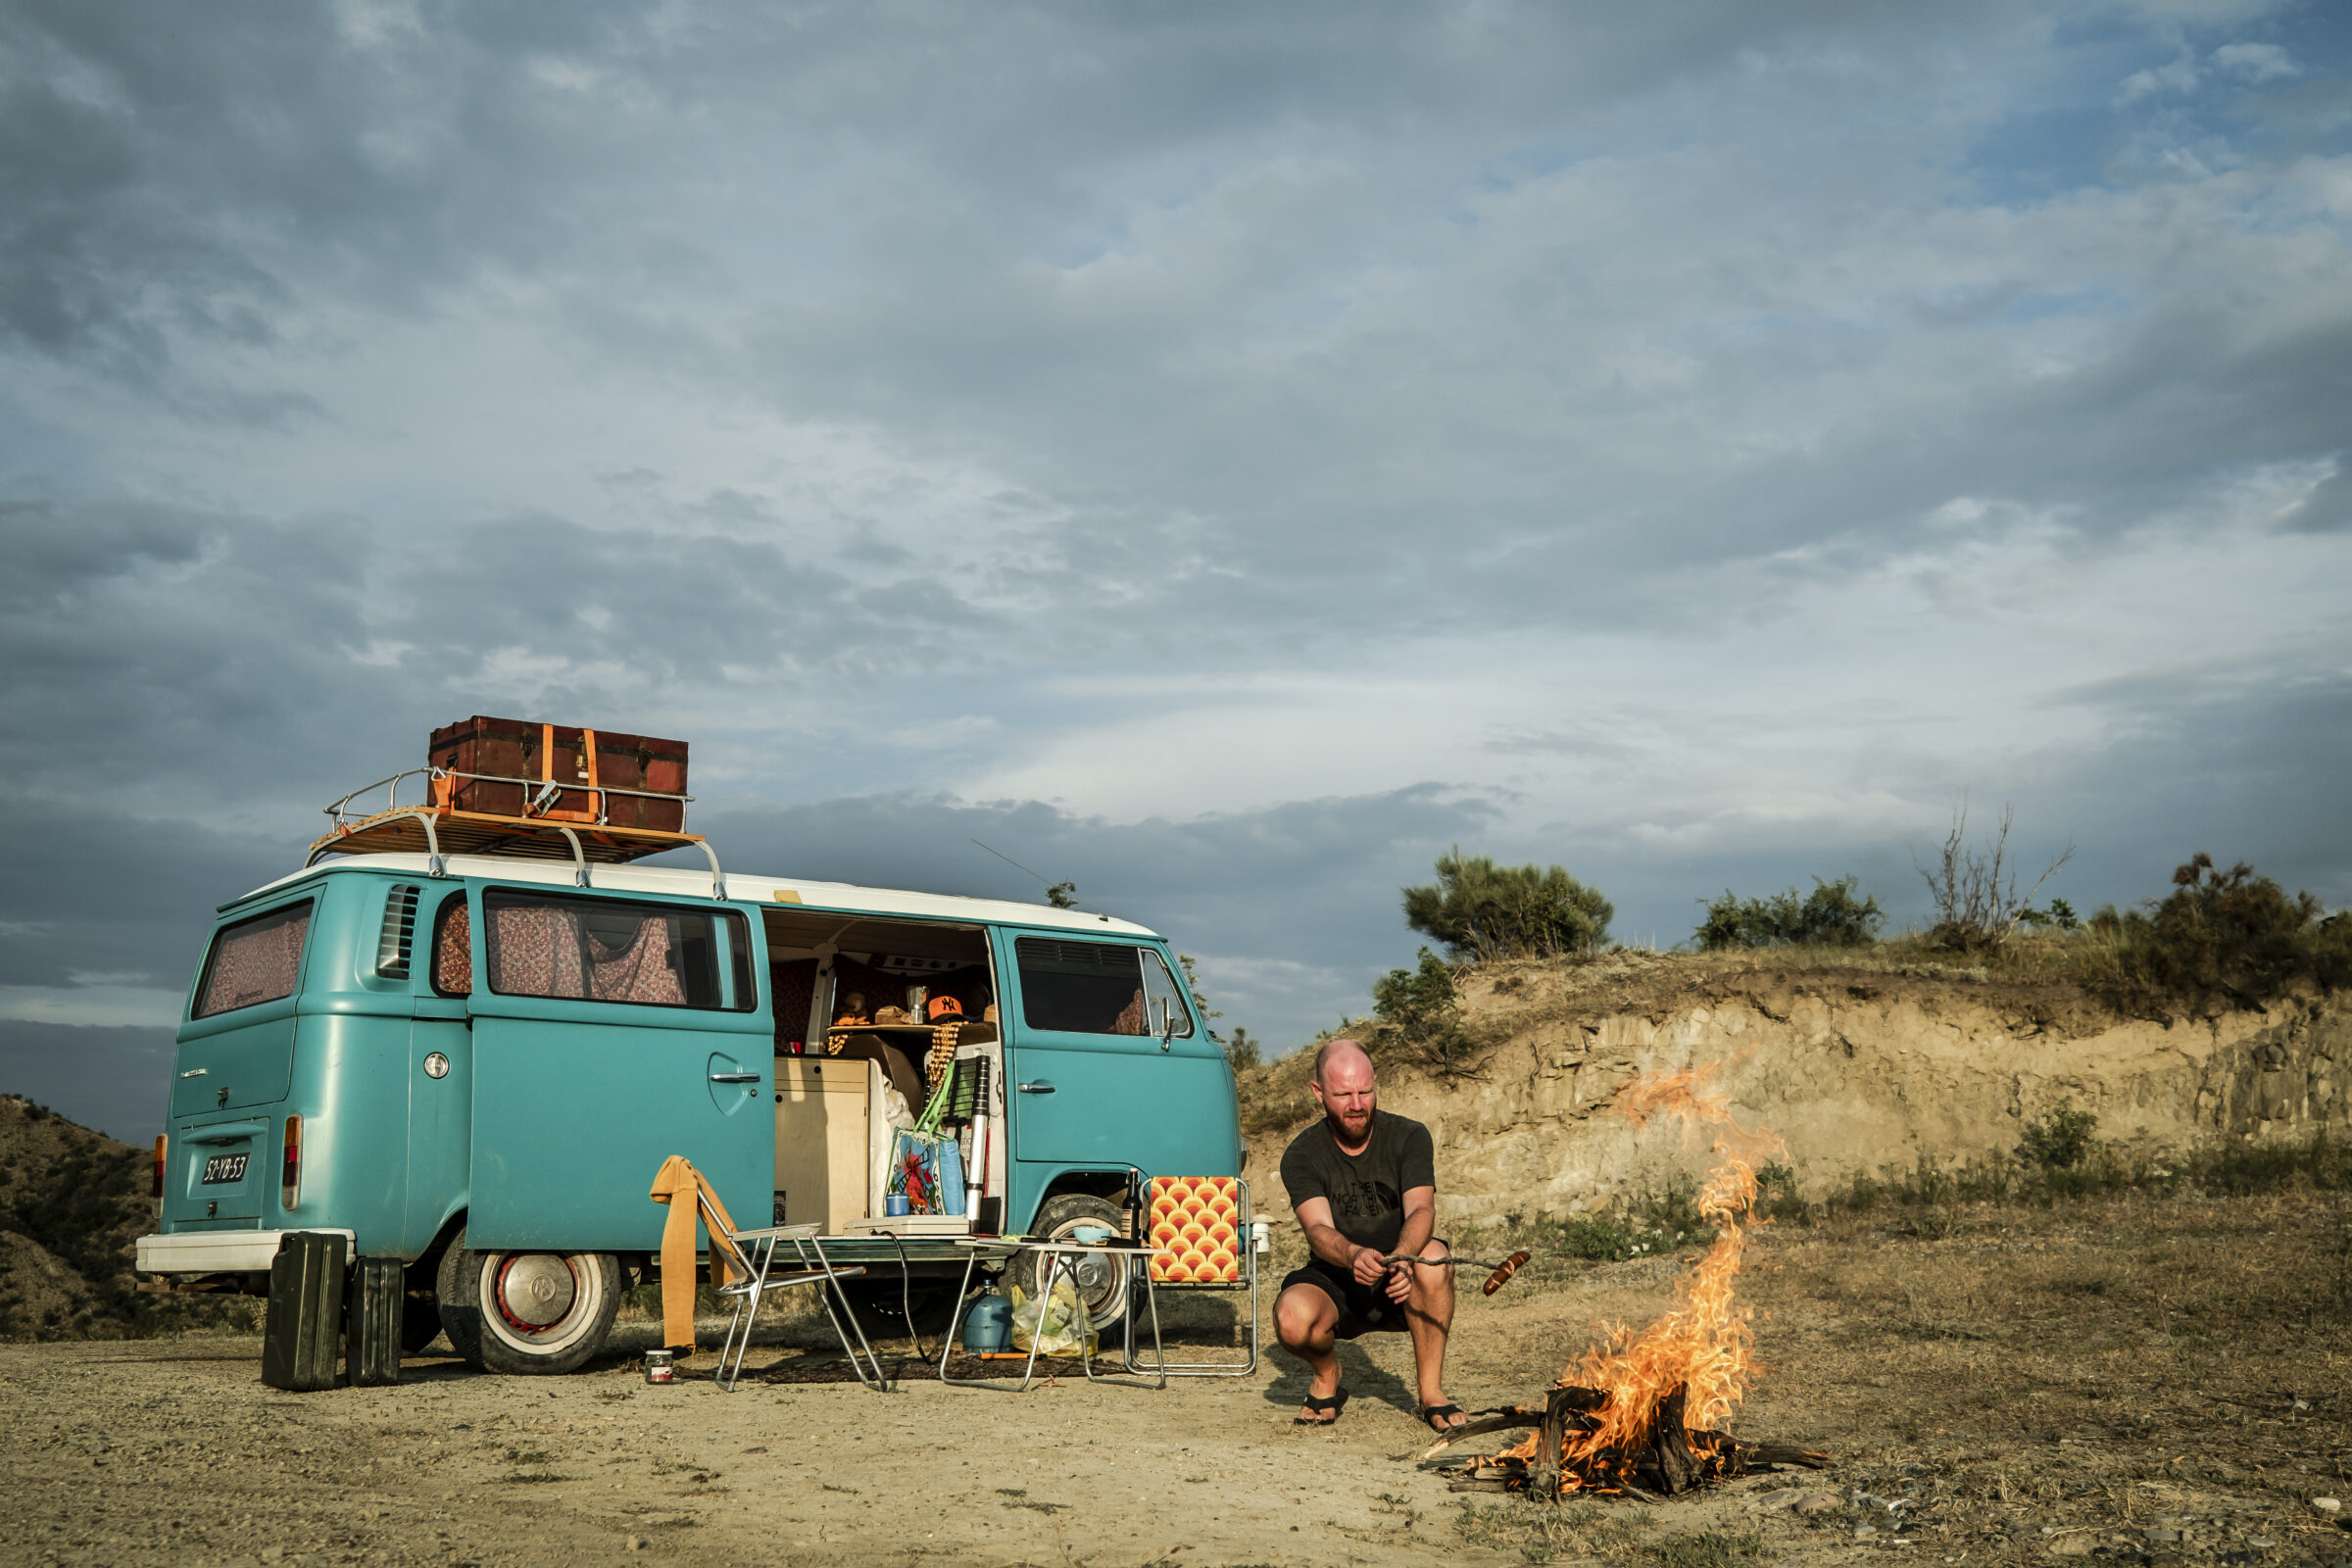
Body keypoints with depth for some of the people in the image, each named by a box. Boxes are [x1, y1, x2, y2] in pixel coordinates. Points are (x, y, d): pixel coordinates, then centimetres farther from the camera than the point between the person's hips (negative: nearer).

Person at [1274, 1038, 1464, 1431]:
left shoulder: (1408, 1137, -6)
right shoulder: (1302, 1156, -8)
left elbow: (1421, 1209, -22)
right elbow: (1319, 1229, -23)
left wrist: (1401, 1257, -45)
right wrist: (1353, 1255, -47)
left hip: (1400, 1287, 1)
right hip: (1335, 1285, 0)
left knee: (1432, 1255, -33)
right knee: (1292, 1319, -33)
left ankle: (1430, 1391, -16)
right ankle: (1327, 1375, 4)